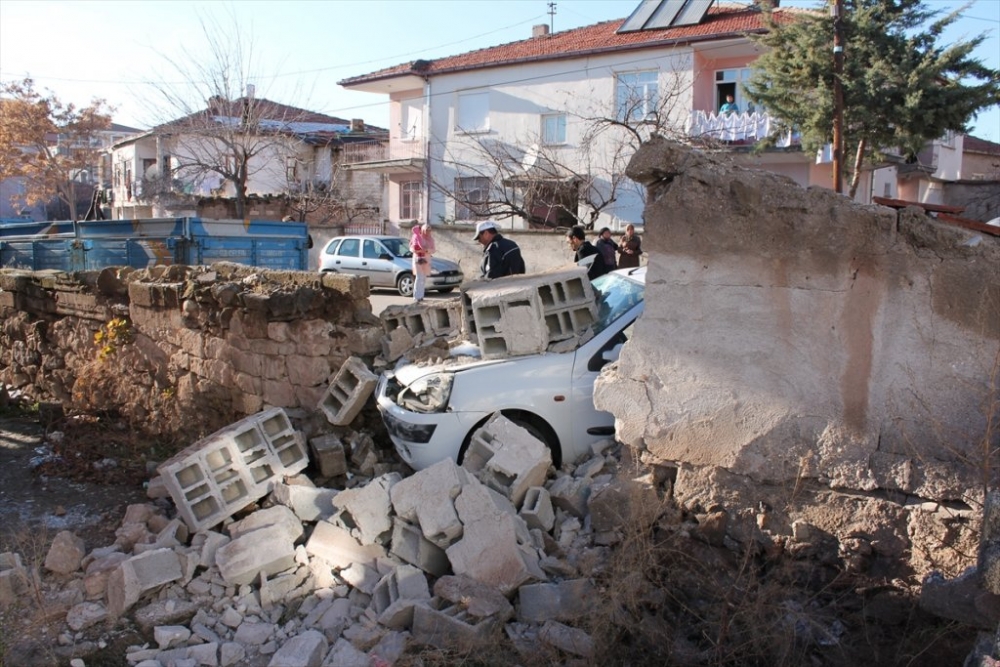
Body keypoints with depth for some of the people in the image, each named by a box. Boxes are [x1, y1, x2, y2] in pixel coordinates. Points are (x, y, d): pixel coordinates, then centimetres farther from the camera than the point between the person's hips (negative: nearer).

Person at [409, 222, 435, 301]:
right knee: (419, 277, -12)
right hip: (417, 258, -5)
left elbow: (433, 250, 1)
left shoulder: (430, 238, 5)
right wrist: (414, 250, -23)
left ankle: (421, 295, 14)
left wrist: (426, 250, -18)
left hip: (426, 259, 5)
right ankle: (417, 296, -11)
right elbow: (411, 247, -2)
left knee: (424, 278, 6)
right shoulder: (416, 236, -6)